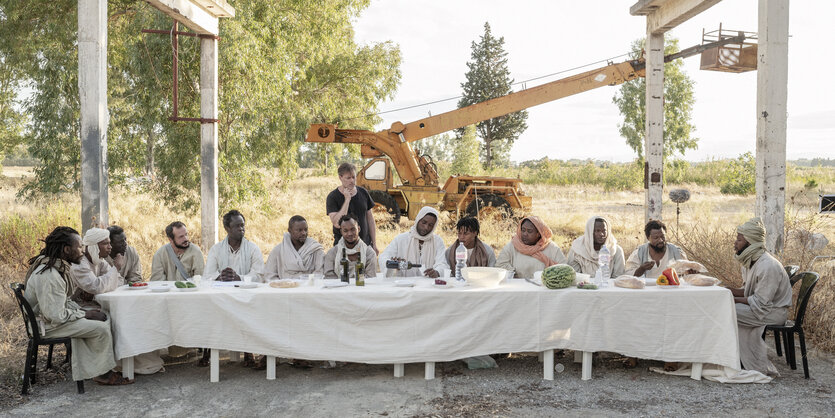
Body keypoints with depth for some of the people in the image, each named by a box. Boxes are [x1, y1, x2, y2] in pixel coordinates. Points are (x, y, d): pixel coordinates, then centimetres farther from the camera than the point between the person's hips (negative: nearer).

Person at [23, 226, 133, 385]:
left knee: (105, 319, 2)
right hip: (47, 326, -10)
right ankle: (103, 374, 1)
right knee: (101, 328, -18)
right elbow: (56, 316, -28)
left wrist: (83, 311, 0)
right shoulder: (49, 276, -29)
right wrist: (86, 314, -16)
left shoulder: (58, 266, 5)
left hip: (56, 315, 10)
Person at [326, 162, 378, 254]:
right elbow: (337, 223, -21)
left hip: (365, 244, 3)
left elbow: (370, 220, 11)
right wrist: (347, 200, -20)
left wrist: (374, 244, 9)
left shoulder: (363, 193, 5)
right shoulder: (332, 197, -8)